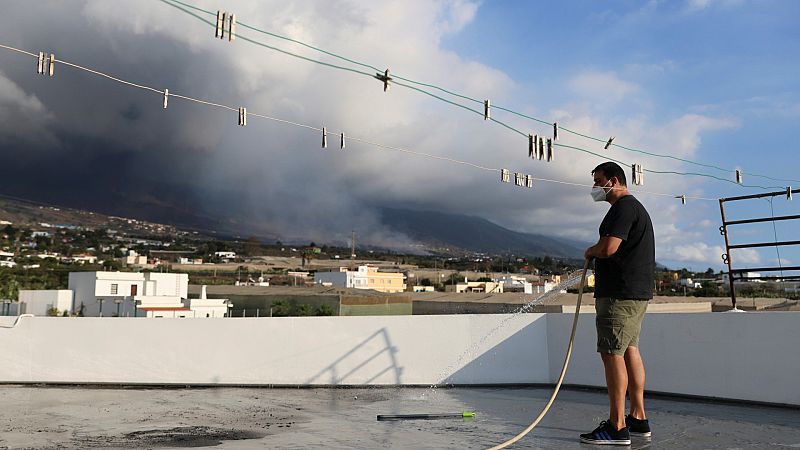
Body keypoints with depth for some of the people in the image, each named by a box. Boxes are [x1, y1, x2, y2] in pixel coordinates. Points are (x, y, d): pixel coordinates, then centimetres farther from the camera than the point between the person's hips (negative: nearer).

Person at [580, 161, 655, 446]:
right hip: (637, 293, 11)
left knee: (612, 354, -9)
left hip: (621, 294, -11)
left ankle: (617, 427, -8)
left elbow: (608, 248, -23)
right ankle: (638, 419, 20)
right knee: (630, 350, 14)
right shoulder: (635, 207, 22)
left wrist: (589, 252, -4)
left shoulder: (624, 206, -12)